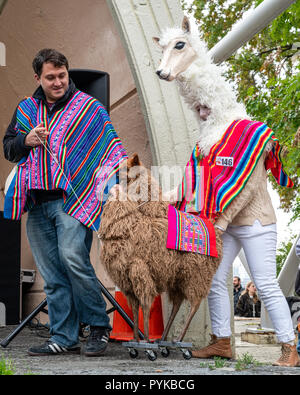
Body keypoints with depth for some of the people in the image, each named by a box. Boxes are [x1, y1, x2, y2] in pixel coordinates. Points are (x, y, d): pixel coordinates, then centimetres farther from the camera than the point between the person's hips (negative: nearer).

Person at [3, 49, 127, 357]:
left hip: (73, 198, -5)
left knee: (72, 258, -21)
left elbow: (111, 147, 4)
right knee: (52, 273, 5)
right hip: (37, 203, 5)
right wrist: (26, 140, 1)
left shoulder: (89, 107, 5)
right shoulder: (26, 109, 18)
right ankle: (63, 338, 12)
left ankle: (99, 326, -4)